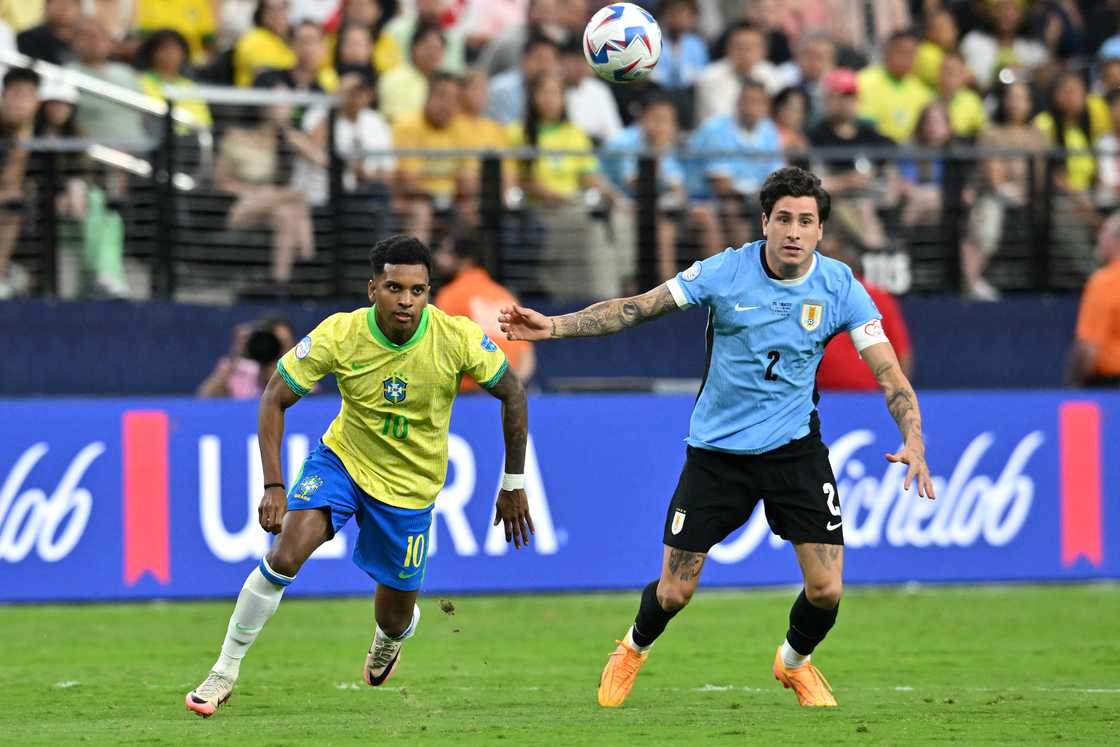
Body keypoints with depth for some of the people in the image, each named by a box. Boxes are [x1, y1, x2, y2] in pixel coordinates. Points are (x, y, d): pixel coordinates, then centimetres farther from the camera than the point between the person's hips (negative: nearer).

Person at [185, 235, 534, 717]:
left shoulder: (458, 338, -23)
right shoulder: (339, 335, -24)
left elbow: (512, 395, -7)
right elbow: (274, 400, -14)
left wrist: (513, 485, -2)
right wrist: (274, 487, -22)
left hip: (411, 484, 1)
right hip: (341, 459, -1)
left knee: (395, 618, 9)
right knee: (285, 555, -25)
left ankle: (389, 640, 50)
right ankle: (225, 672, -8)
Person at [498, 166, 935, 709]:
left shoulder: (839, 287, -10)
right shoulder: (725, 272, -13)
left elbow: (888, 371, -12)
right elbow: (637, 308, -10)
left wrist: (913, 441, -27)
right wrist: (553, 326, -20)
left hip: (794, 447, 1)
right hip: (717, 449, -1)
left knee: (826, 588, -9)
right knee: (674, 593, 1)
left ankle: (795, 660, 26)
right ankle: (634, 649, 37)